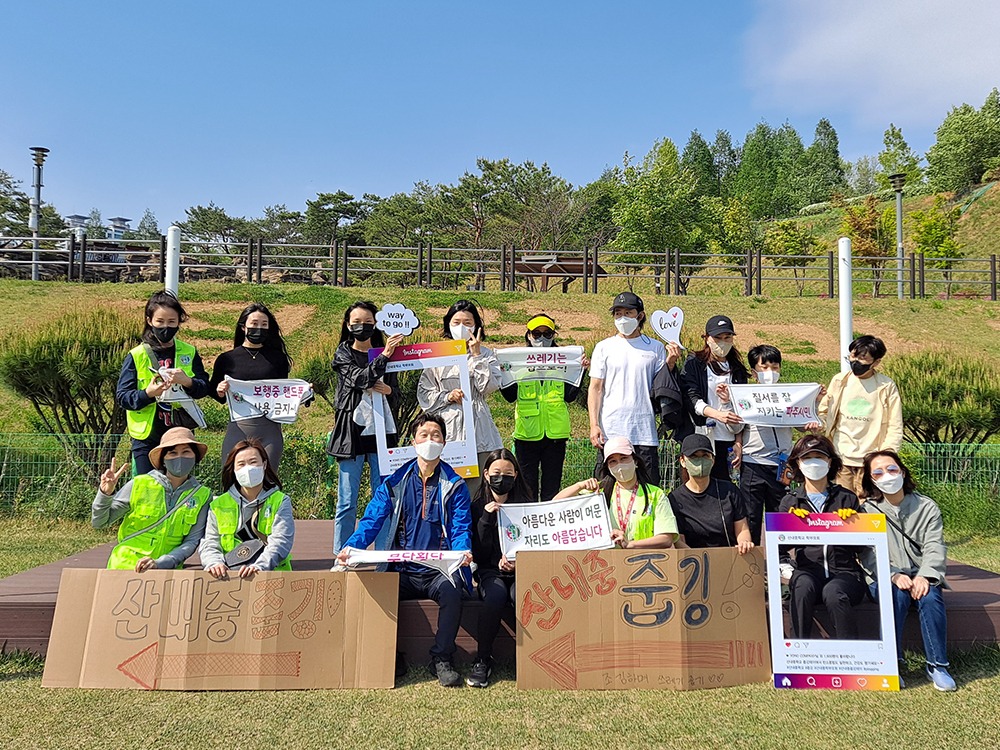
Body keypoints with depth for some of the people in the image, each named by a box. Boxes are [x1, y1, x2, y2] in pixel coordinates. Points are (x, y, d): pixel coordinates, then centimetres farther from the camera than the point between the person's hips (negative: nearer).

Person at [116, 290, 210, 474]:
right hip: (146, 437, -2)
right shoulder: (136, 356, -1)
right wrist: (147, 393, -23)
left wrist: (187, 381, -22)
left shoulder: (189, 353, 5)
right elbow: (121, 396, -4)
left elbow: (204, 387, 0)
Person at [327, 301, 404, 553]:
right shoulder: (343, 354, 4)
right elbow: (358, 378, -15)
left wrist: (388, 391, -8)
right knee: (347, 502, 1)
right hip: (352, 432, -2)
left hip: (381, 432, 3)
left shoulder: (386, 353, 12)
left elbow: (396, 396, 14)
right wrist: (383, 357, -25)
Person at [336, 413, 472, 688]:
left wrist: (463, 551, -25)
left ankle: (441, 659, -11)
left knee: (451, 588, -33)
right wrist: (351, 547, -18)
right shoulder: (395, 482, 9)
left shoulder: (454, 485, 6)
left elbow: (460, 529, -1)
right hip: (402, 572, 2)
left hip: (438, 571, -2)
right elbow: (371, 520, 2)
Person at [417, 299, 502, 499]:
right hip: (447, 427, 0)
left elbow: (490, 387, -6)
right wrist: (447, 397, -9)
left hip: (477, 426, 1)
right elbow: (424, 393, 7)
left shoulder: (486, 354, 9)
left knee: (477, 486, 0)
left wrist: (476, 355, -7)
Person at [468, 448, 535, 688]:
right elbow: (478, 555, -2)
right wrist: (486, 519, -13)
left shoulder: (526, 505, 7)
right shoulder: (477, 507, 5)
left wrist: (516, 561, -16)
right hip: (490, 572, 0)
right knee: (495, 595, -33)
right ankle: (483, 659, -15)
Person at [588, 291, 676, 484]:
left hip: (645, 432, 0)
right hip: (610, 431, 0)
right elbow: (595, 388, 5)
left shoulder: (655, 348, 9)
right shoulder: (604, 347, 8)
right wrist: (594, 425, -5)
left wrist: (670, 363, -9)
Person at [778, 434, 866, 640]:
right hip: (808, 570, 1)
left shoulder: (847, 498, 15)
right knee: (803, 587, -34)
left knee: (833, 592, -34)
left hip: (845, 570, 0)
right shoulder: (790, 502, 15)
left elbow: (861, 544, 9)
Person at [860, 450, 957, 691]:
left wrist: (925, 576, -22)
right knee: (897, 595, -33)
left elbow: (935, 547, -4)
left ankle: (937, 665, -19)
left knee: (930, 597, -30)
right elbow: (870, 554, -6)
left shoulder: (927, 507, 7)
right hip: (886, 578, -1)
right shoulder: (867, 510, 3)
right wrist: (894, 575, -23)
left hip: (922, 576, 1)